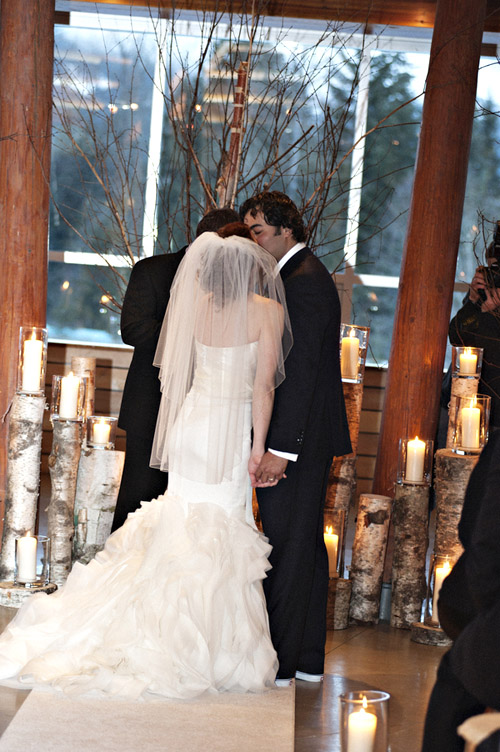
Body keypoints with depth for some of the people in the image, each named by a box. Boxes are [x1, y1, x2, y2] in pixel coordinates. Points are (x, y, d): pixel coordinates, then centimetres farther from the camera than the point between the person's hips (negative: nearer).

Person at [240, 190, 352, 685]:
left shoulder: (302, 283, -15)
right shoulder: (305, 275, 16)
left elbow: (299, 371, -21)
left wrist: (279, 448, -23)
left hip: (298, 439, -11)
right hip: (310, 439, 11)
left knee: (287, 549, -5)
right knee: (306, 546, 14)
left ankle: (280, 662, 2)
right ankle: (308, 659, 22)